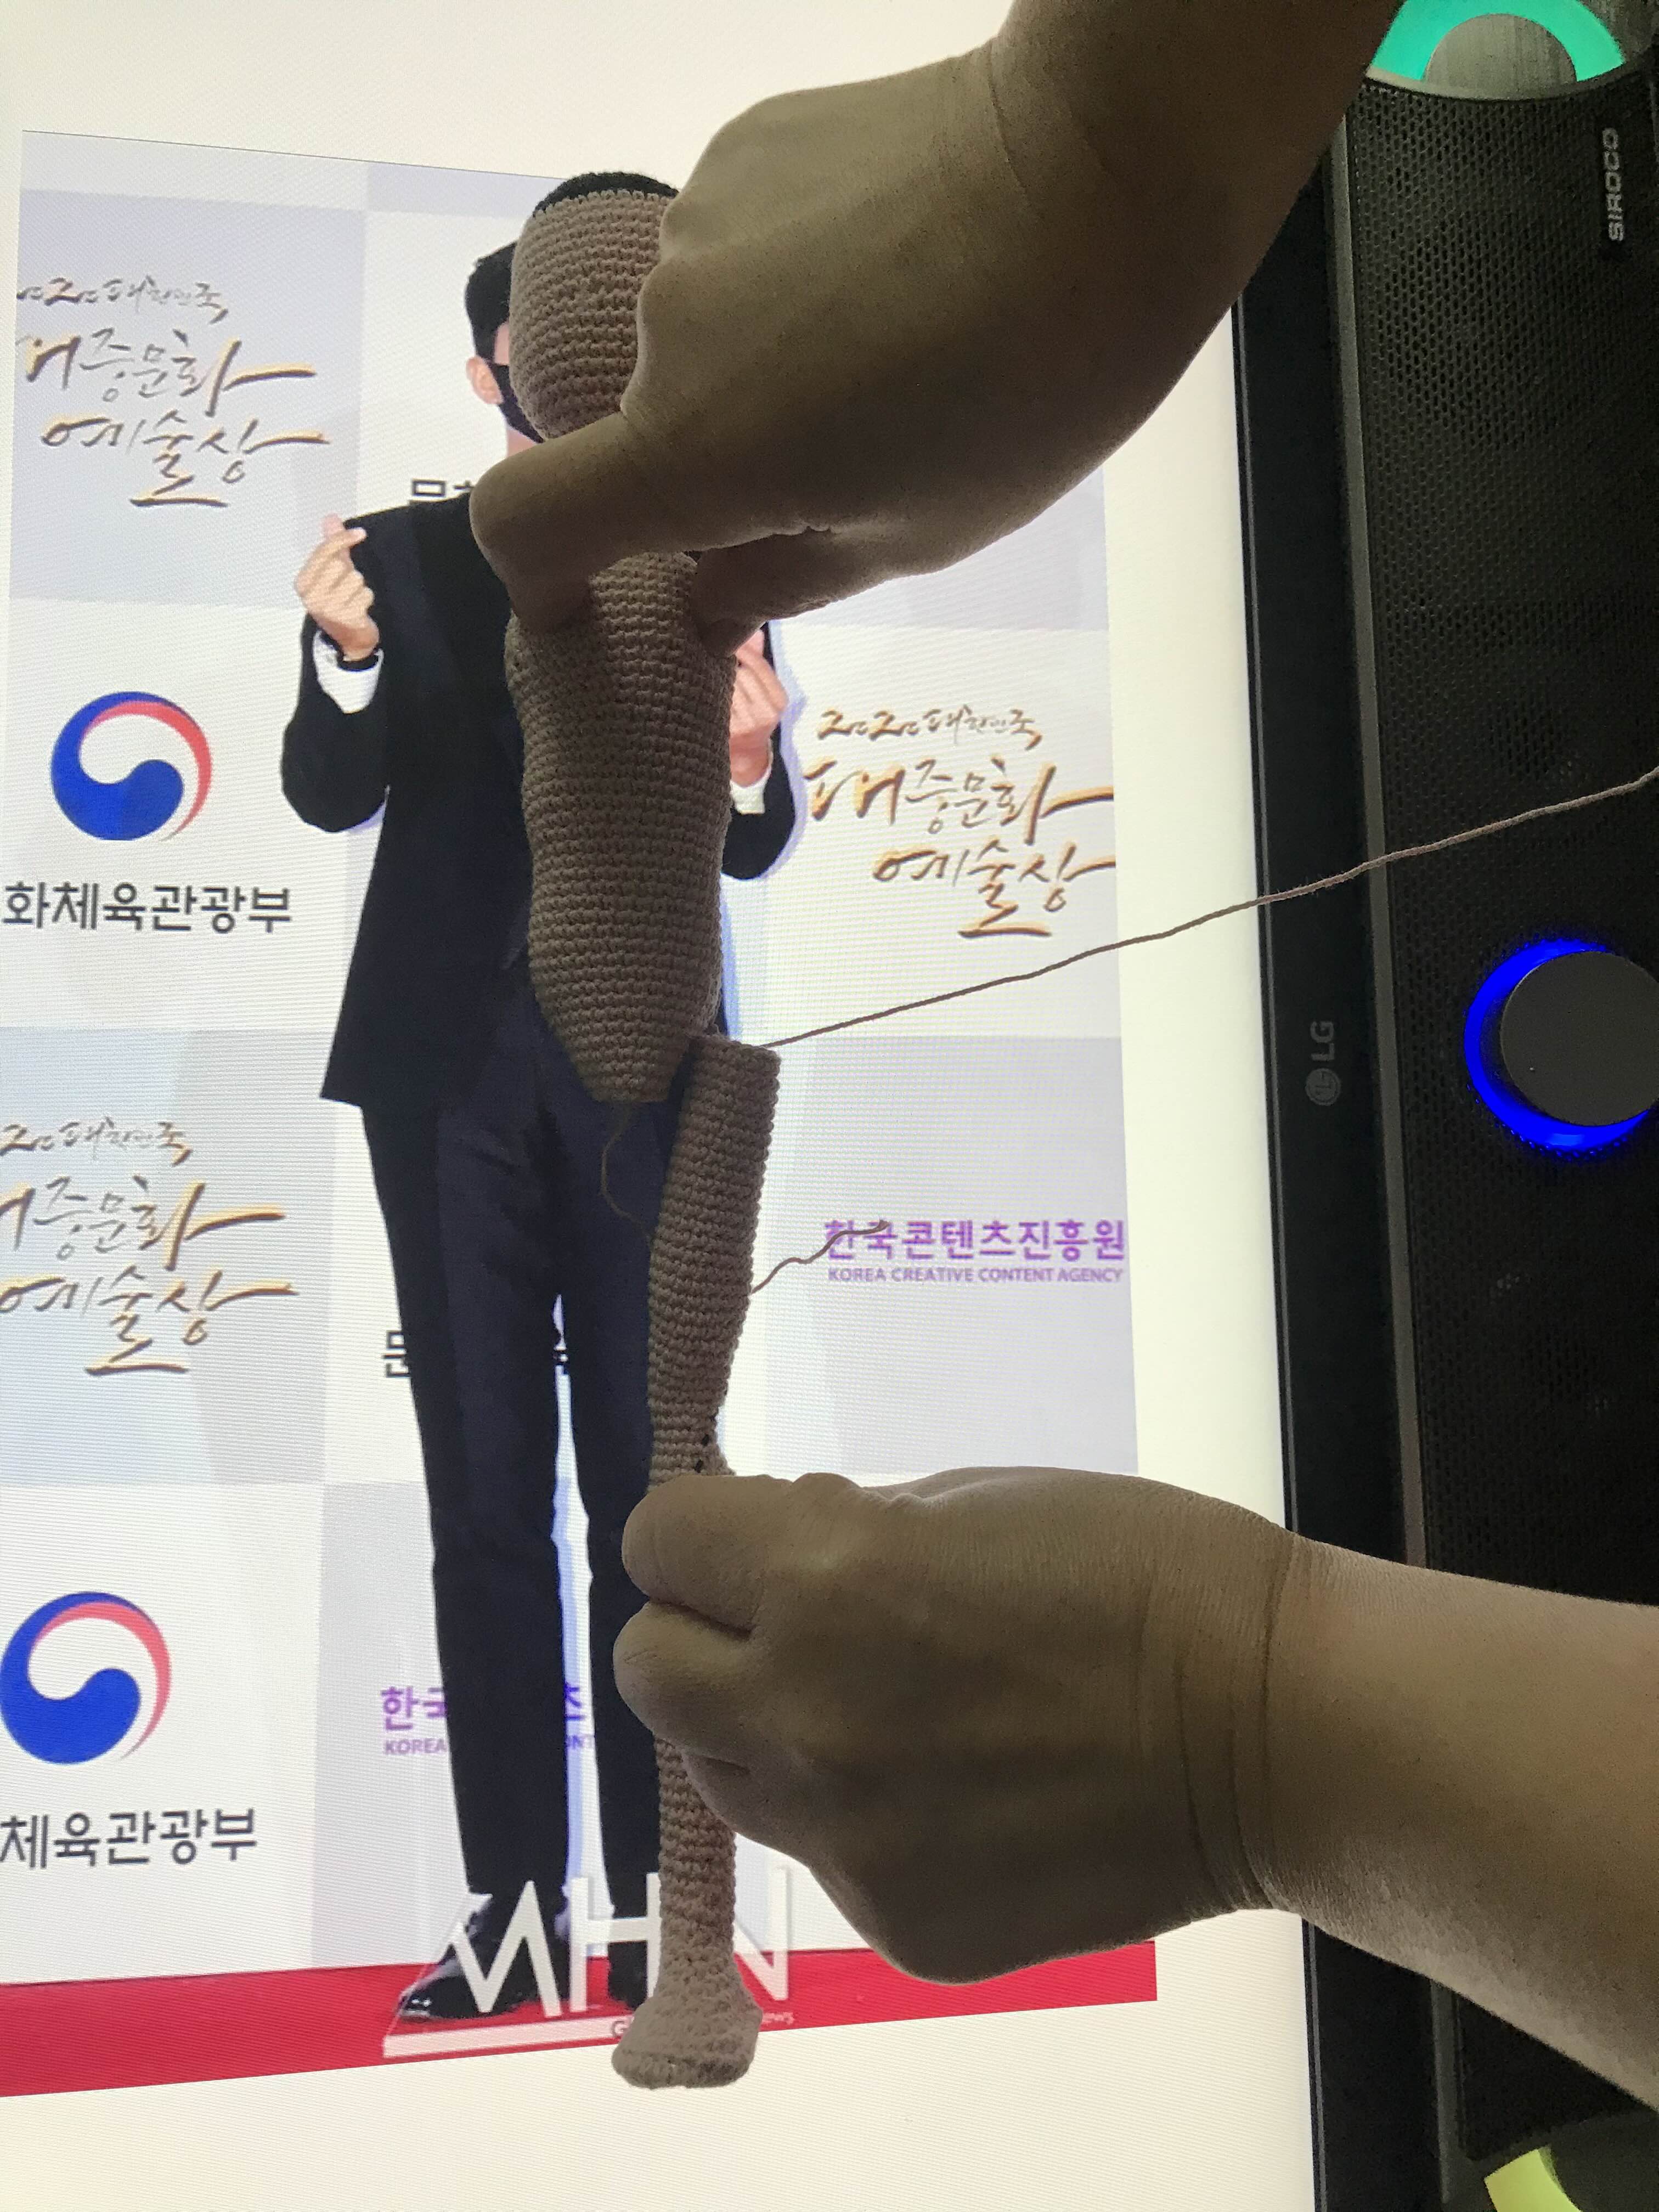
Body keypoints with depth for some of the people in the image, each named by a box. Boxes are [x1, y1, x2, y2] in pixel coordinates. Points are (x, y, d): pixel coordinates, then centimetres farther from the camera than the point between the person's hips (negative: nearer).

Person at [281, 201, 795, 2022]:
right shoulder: (405, 554, 9)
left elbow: (749, 850, 3)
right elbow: (330, 796, -1)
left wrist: (747, 763, -18)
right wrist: (346, 657, -20)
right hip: (451, 1067, 1)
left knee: (651, 1493, 1)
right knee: (482, 1496, 4)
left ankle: (659, 1917, 10)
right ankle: (511, 1906, 13)